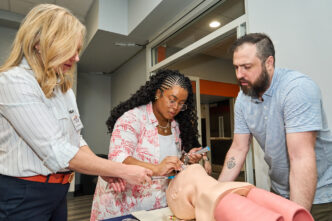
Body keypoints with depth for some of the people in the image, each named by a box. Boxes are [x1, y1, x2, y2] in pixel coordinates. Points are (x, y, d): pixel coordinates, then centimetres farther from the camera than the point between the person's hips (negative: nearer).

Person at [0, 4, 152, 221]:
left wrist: (107, 173, -6)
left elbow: (76, 140, 6)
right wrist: (123, 171, -22)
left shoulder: (64, 89, 8)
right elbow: (57, 153, -26)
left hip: (58, 192, 8)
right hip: (23, 197, -7)